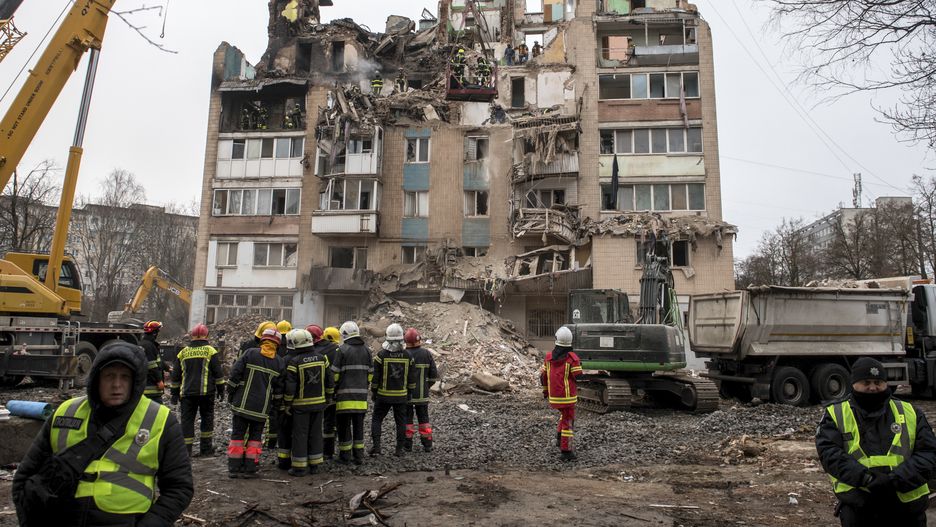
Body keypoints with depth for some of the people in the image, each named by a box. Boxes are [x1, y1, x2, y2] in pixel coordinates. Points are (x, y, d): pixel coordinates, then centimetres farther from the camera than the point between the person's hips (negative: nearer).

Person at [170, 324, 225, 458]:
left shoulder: (183, 353, 11)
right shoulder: (210, 351, 0)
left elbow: (175, 375, 14)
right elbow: (218, 373, -1)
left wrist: (175, 393, 20)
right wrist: (221, 390, 7)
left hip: (187, 393, 2)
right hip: (206, 392, -2)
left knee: (187, 420, 6)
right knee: (207, 418, 10)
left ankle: (186, 449, 3)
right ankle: (205, 448, 12)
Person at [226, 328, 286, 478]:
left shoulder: (250, 354, -4)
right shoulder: (280, 362, 3)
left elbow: (235, 374, -5)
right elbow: (279, 387, 7)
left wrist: (231, 394, 6)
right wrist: (274, 404, 18)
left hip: (242, 403, -1)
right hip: (262, 407, 1)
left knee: (237, 434, 8)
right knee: (255, 435, 12)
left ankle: (234, 468, 9)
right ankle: (250, 468, 8)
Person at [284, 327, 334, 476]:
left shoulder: (295, 362, -14)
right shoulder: (322, 358, 0)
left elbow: (290, 387, -14)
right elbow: (330, 381, 5)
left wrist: (287, 404, -2)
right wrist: (328, 398, 16)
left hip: (301, 405, -4)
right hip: (319, 402, 4)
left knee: (300, 434, 4)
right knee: (316, 433, 13)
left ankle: (300, 467, 9)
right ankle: (314, 464, 19)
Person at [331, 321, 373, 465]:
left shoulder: (343, 349, -8)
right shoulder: (366, 349, 8)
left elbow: (335, 373, -7)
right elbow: (370, 373, 12)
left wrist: (333, 390, 5)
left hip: (345, 395, -5)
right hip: (361, 395, 5)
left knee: (344, 424, 5)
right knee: (359, 424, 12)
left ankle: (345, 455, 11)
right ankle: (359, 455, 16)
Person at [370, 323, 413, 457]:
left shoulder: (381, 355, -11)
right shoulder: (407, 356, -2)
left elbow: (375, 376, -7)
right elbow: (411, 377, 4)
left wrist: (373, 392, 4)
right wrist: (409, 393, 15)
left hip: (383, 395, -2)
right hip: (401, 396, 2)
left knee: (376, 419, 10)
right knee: (401, 421, 10)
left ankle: (376, 446, 2)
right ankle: (399, 449, 12)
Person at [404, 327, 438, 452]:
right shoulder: (427, 353, -1)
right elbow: (434, 374, 2)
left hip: (406, 394, -3)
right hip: (422, 394, 3)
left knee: (407, 418, 7)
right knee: (424, 419, 11)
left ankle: (407, 445, 10)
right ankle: (427, 445, 12)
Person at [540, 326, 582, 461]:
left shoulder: (549, 357, 0)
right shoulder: (572, 358, -15)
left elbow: (543, 375, 6)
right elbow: (579, 378, -13)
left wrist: (545, 391, 20)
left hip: (553, 397, 5)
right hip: (567, 397, -5)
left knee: (564, 413, 30)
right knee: (568, 421, 4)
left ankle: (559, 436, 24)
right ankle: (566, 451, 5)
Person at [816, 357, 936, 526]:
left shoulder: (911, 413, 10)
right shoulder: (835, 415, 3)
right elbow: (829, 452, -10)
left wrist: (897, 479, -15)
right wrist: (866, 478, -23)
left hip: (908, 506, 2)